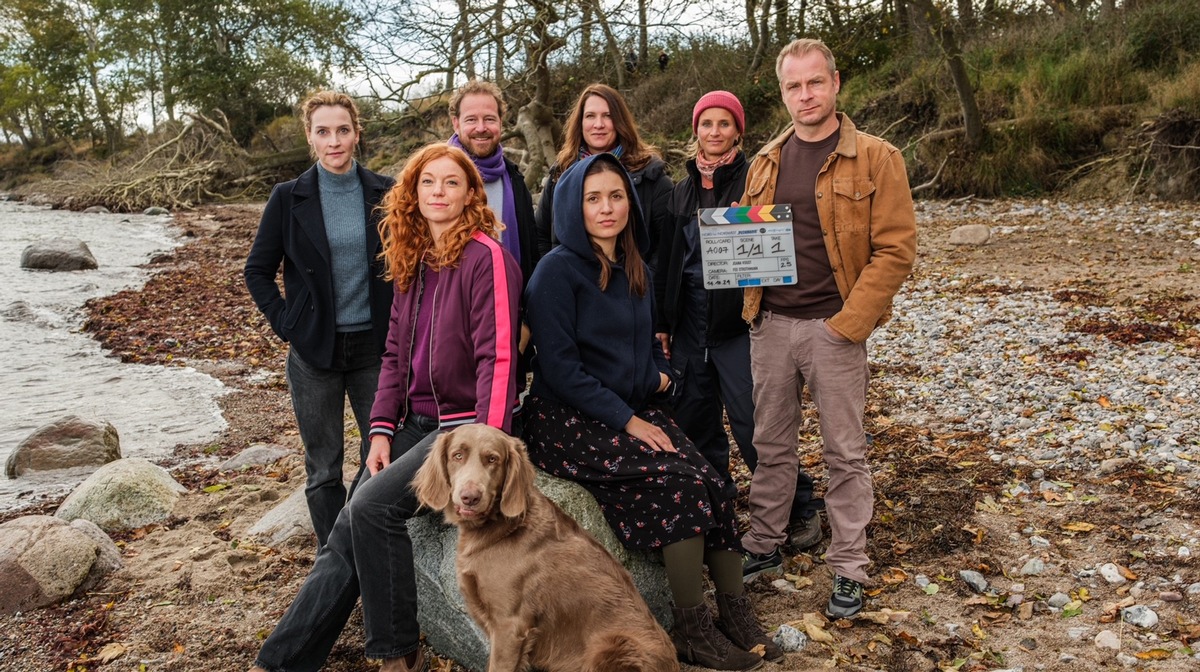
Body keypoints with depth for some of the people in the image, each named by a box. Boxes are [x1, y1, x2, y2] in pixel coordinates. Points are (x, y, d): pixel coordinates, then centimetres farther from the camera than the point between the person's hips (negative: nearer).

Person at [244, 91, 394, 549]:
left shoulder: (385, 193, 0)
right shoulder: (289, 198, -2)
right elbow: (258, 271, 6)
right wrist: (285, 323, -4)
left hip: (374, 346, 1)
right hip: (314, 352, 0)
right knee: (323, 467, 10)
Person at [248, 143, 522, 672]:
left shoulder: (486, 257, -13)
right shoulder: (413, 262, 11)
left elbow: (497, 357, -19)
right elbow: (395, 353, 13)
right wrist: (382, 430, 2)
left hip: (465, 423, -7)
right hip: (417, 422, 7)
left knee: (373, 507, -21)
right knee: (346, 535, -1)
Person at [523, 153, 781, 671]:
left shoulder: (635, 270, 12)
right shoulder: (558, 270, -10)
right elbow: (559, 366, -16)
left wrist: (661, 371, 2)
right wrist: (626, 419, -19)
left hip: (635, 413, 6)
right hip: (569, 422, -6)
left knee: (708, 481, -18)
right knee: (683, 480, -24)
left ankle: (737, 616, -7)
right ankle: (693, 629, -11)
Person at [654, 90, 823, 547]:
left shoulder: (754, 179, -2)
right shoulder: (682, 191, 13)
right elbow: (667, 260, 14)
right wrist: (662, 323, 12)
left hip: (738, 318, -5)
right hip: (689, 318, 5)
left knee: (750, 422, -5)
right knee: (692, 416, 10)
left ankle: (800, 508, 12)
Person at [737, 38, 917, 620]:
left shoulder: (874, 158, -4)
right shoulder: (765, 162, 11)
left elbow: (896, 248, -9)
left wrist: (850, 322, -15)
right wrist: (751, 305, -2)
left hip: (832, 327, -4)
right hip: (769, 326, 4)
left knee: (844, 453, 5)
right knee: (770, 445, 14)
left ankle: (848, 569, 17)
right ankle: (764, 546, 29)